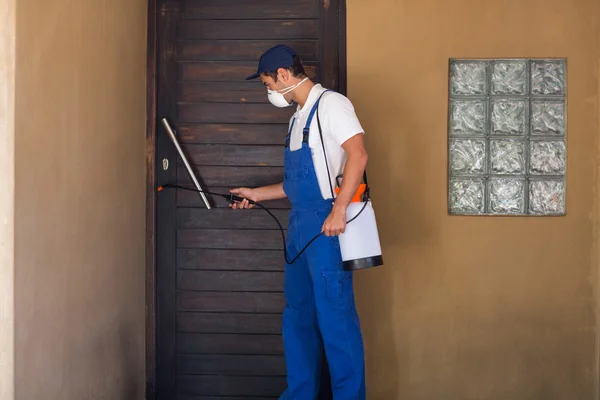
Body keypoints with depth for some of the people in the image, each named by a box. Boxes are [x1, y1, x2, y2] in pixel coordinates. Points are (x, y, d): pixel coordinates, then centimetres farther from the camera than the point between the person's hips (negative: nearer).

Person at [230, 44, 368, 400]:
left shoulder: (330, 104, -7)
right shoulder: (300, 116, 20)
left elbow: (358, 154, -19)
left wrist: (339, 210, -25)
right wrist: (258, 194, 25)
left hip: (326, 223, -10)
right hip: (300, 224, 10)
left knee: (334, 314, -6)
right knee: (298, 314, 13)